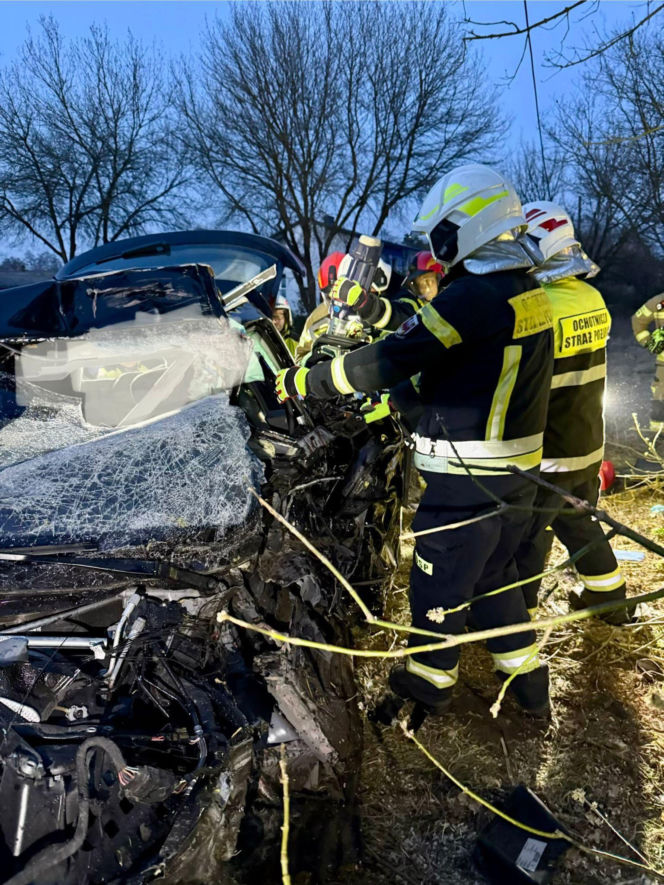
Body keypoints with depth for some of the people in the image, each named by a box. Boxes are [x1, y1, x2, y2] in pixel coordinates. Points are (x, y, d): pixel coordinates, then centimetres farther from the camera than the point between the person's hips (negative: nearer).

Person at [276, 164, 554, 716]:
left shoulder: (474, 296, -22)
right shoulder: (530, 291, 8)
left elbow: (389, 362, -24)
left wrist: (301, 381, -14)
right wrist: (401, 400, 18)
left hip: (468, 479, -9)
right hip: (519, 470, 9)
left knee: (439, 582, 10)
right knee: (495, 574, 24)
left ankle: (429, 680, 30)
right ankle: (527, 678, 37)